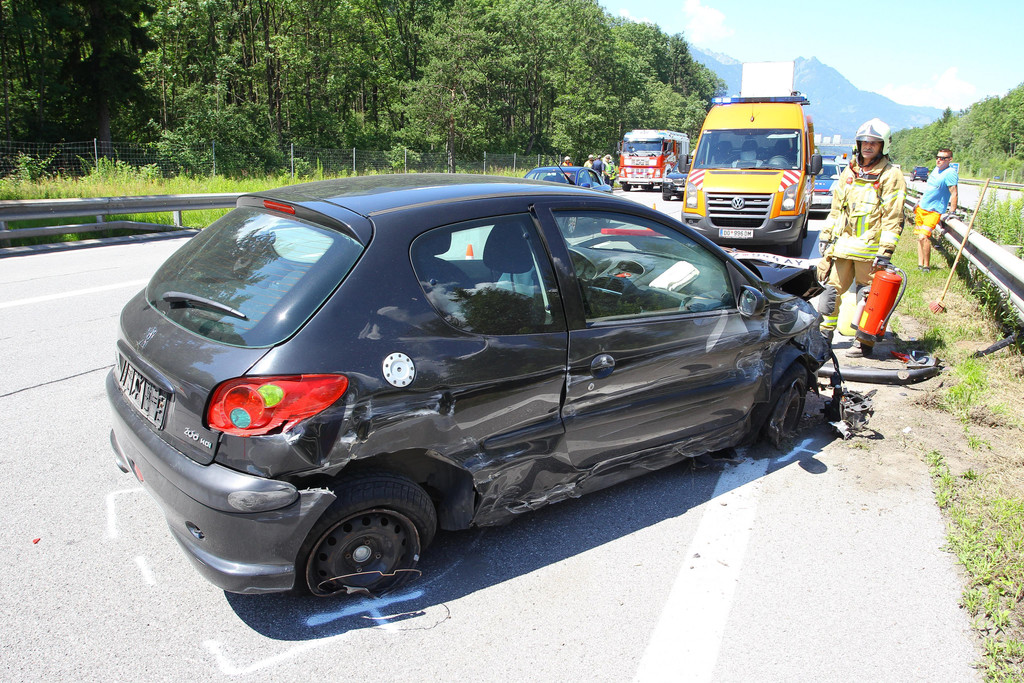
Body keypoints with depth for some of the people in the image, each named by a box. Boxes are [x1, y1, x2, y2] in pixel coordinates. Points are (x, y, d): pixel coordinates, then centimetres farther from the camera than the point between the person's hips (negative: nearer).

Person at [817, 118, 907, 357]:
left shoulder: (891, 175, -4)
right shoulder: (849, 172, 15)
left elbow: (893, 217, -9)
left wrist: (885, 251, -15)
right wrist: (826, 236, 17)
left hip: (869, 248, -5)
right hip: (842, 245, 6)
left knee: (867, 296, 0)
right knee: (832, 289, 7)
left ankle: (866, 343, 12)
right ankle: (824, 335, 19)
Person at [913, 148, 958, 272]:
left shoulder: (950, 173, -15)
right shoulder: (937, 169, 10)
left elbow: (954, 193, -18)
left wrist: (952, 212, -22)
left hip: (933, 211, -8)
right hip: (921, 208, 8)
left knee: (923, 237, -19)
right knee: (919, 237, 7)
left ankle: (926, 266, -11)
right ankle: (920, 265, 13)